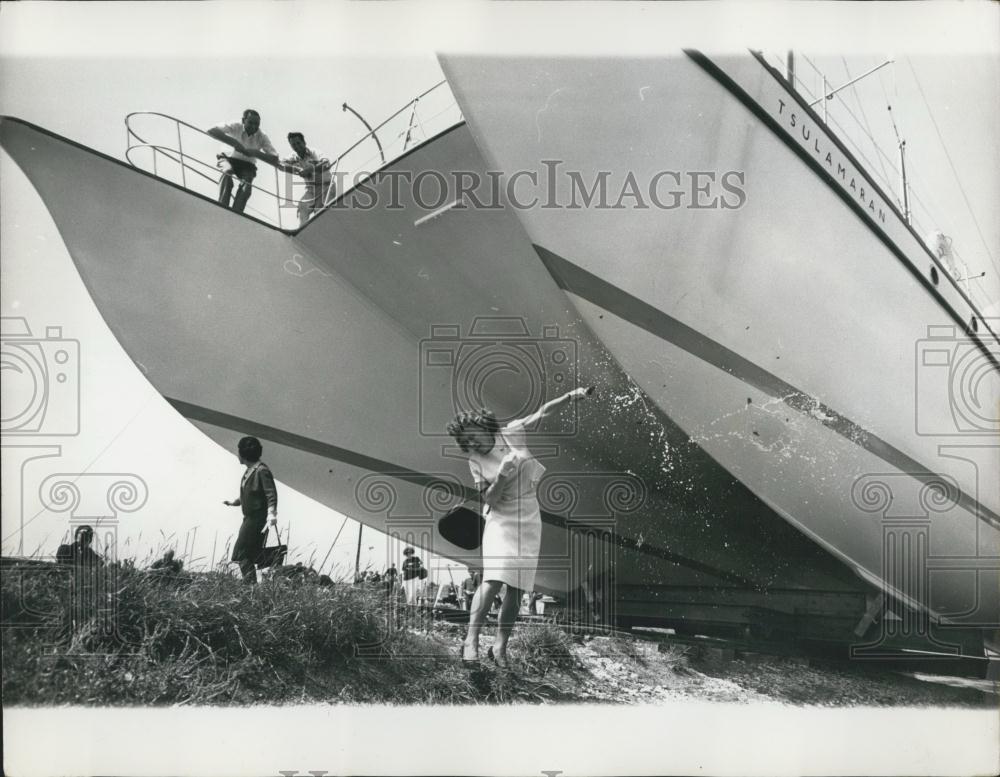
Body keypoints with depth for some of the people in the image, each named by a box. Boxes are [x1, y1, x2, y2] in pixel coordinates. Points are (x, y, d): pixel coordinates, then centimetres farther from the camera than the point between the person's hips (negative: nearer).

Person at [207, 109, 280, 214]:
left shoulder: (262, 137, -17)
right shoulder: (235, 127, -22)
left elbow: (275, 160, -23)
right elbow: (212, 131, -33)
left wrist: (256, 153, -37)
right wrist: (233, 142, -41)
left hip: (247, 164, 2)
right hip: (229, 158, -2)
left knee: (247, 185, -28)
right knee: (228, 170, -35)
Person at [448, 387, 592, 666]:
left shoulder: (512, 432, 1)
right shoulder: (475, 461, -2)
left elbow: (543, 412, -3)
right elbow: (489, 500, -7)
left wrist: (570, 397, -16)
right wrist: (502, 477, -21)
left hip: (529, 519, 3)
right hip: (501, 520, -3)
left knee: (517, 589, 0)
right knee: (493, 579, -21)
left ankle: (500, 647, 6)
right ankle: (471, 640, -20)